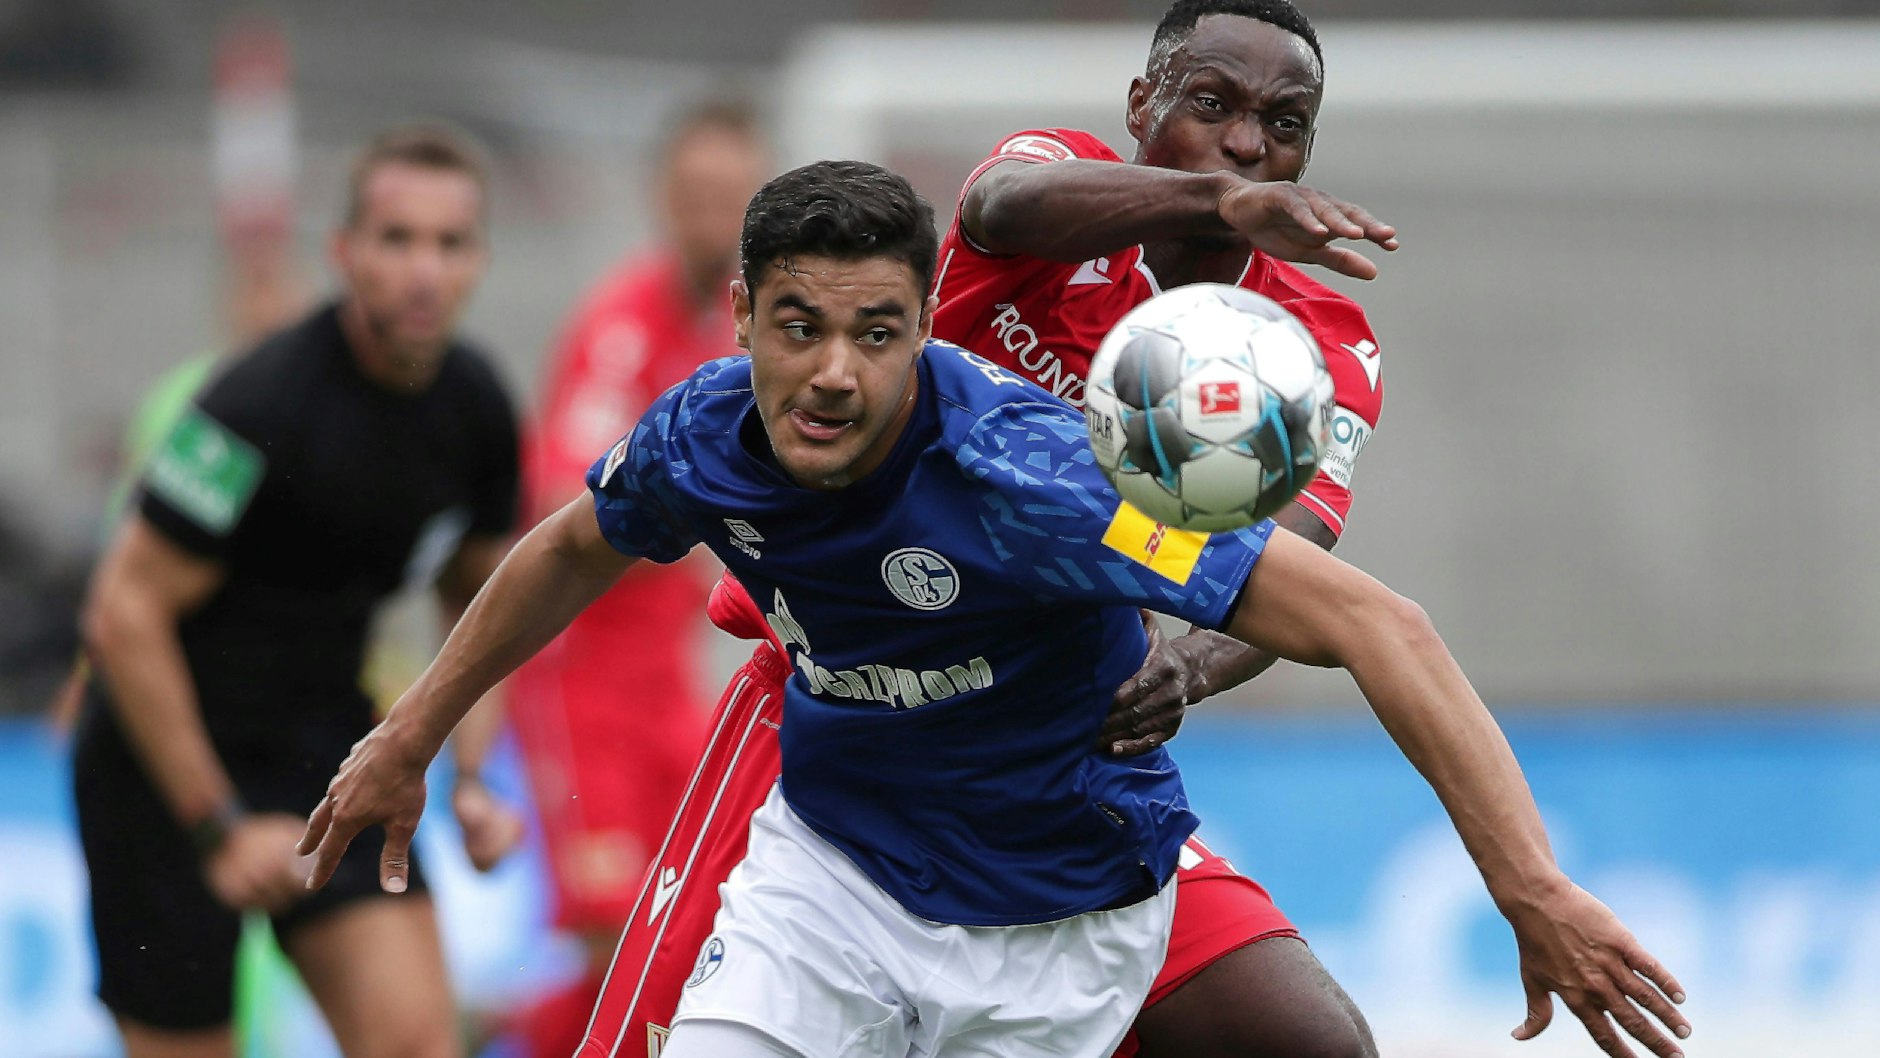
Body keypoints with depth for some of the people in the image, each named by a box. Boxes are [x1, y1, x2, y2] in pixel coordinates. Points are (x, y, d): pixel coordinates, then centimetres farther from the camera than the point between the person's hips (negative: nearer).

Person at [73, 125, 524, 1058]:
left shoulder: (473, 405, -1)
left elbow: (477, 597, 16)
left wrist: (472, 778, 3)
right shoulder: (263, 406, -23)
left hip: (325, 746, 6)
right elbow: (125, 614, -20)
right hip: (169, 763, -6)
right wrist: (218, 827, -19)